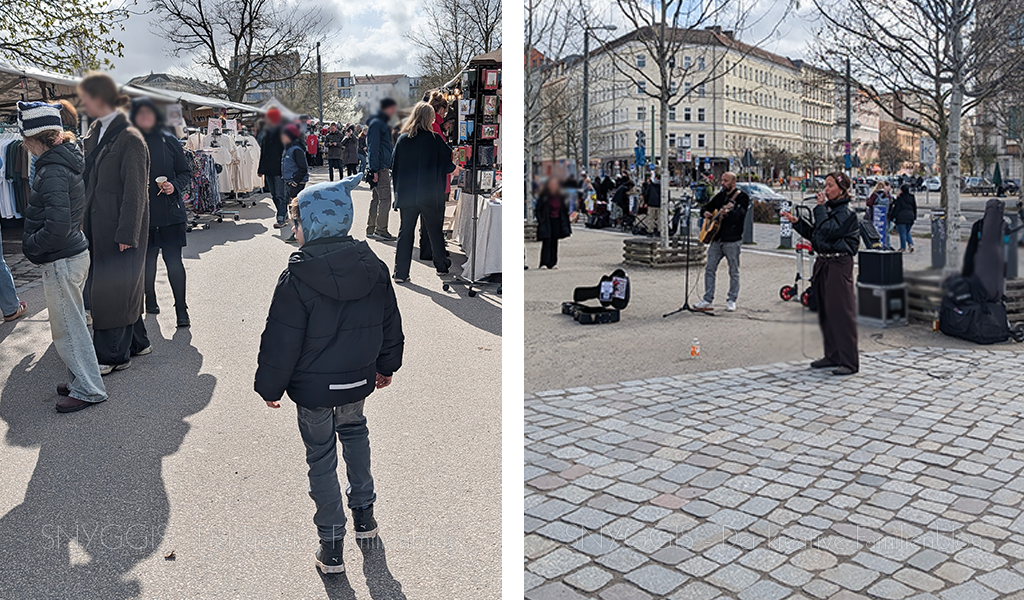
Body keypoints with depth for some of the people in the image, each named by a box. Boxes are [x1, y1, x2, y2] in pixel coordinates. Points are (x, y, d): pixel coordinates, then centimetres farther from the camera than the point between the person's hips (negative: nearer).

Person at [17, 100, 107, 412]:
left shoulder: (52, 171, -21)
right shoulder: (68, 160, 8)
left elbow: (57, 226, -28)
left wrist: (30, 244, -12)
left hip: (61, 262, -10)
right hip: (77, 254, 10)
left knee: (67, 328, 1)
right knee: (73, 323, 19)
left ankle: (88, 389, 11)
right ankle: (81, 379, 31)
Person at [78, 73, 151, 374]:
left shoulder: (129, 139, -15)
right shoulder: (95, 132, 11)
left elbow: (135, 192, -16)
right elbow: (90, 180, 15)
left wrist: (126, 234, -17)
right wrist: (84, 219, 13)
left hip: (121, 227, -8)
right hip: (100, 224, 8)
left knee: (112, 289, -1)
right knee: (123, 286, 15)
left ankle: (113, 355, 10)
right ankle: (136, 341, 28)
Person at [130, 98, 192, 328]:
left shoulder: (169, 141, 3)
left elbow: (185, 172, 6)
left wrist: (175, 186, -11)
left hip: (170, 211, -1)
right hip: (141, 212, 1)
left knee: (173, 260, -4)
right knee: (147, 259, 11)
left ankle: (181, 309, 2)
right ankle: (150, 300, 29)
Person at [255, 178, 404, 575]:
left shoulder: (297, 280, -21)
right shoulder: (375, 268, -5)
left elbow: (281, 343, -16)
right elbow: (391, 326, 5)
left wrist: (269, 387, -1)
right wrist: (386, 366, 20)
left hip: (313, 387, -4)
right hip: (359, 379, 5)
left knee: (321, 458, 11)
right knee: (355, 432, 29)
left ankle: (332, 546, 19)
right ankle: (364, 513, 36)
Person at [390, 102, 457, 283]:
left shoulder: (402, 139, 0)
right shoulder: (435, 140, -9)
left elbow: (395, 166, 6)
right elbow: (448, 165, -3)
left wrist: (398, 191, 15)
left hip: (407, 195, 2)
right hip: (430, 196, -2)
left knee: (405, 232, 6)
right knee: (434, 231, 13)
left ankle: (401, 273, 4)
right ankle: (441, 266, 26)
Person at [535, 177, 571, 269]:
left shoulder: (560, 196, 6)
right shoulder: (544, 196, -7)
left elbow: (564, 210, 14)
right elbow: (538, 210, -5)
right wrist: (540, 220, -12)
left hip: (557, 222, 4)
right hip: (546, 222, -4)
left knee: (554, 242, 5)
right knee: (546, 242, -11)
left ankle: (553, 263, 10)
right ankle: (544, 263, -11)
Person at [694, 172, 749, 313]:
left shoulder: (742, 196, -4)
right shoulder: (720, 195, 15)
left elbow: (740, 214, -19)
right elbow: (707, 206, 28)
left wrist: (729, 211, -37)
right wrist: (706, 213, 5)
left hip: (732, 240, -6)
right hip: (716, 238, 6)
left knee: (734, 272, 3)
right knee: (709, 269, 1)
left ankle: (731, 301, 14)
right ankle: (708, 300, 5)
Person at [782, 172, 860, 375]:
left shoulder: (847, 213, -10)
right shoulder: (828, 209, 15)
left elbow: (828, 232, -21)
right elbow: (814, 234, 19)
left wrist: (820, 208, -14)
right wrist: (796, 222, 10)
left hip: (839, 264, -9)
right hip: (822, 263, 9)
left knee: (841, 311, -8)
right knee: (825, 311, 12)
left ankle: (849, 361, -3)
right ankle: (832, 356, 23)